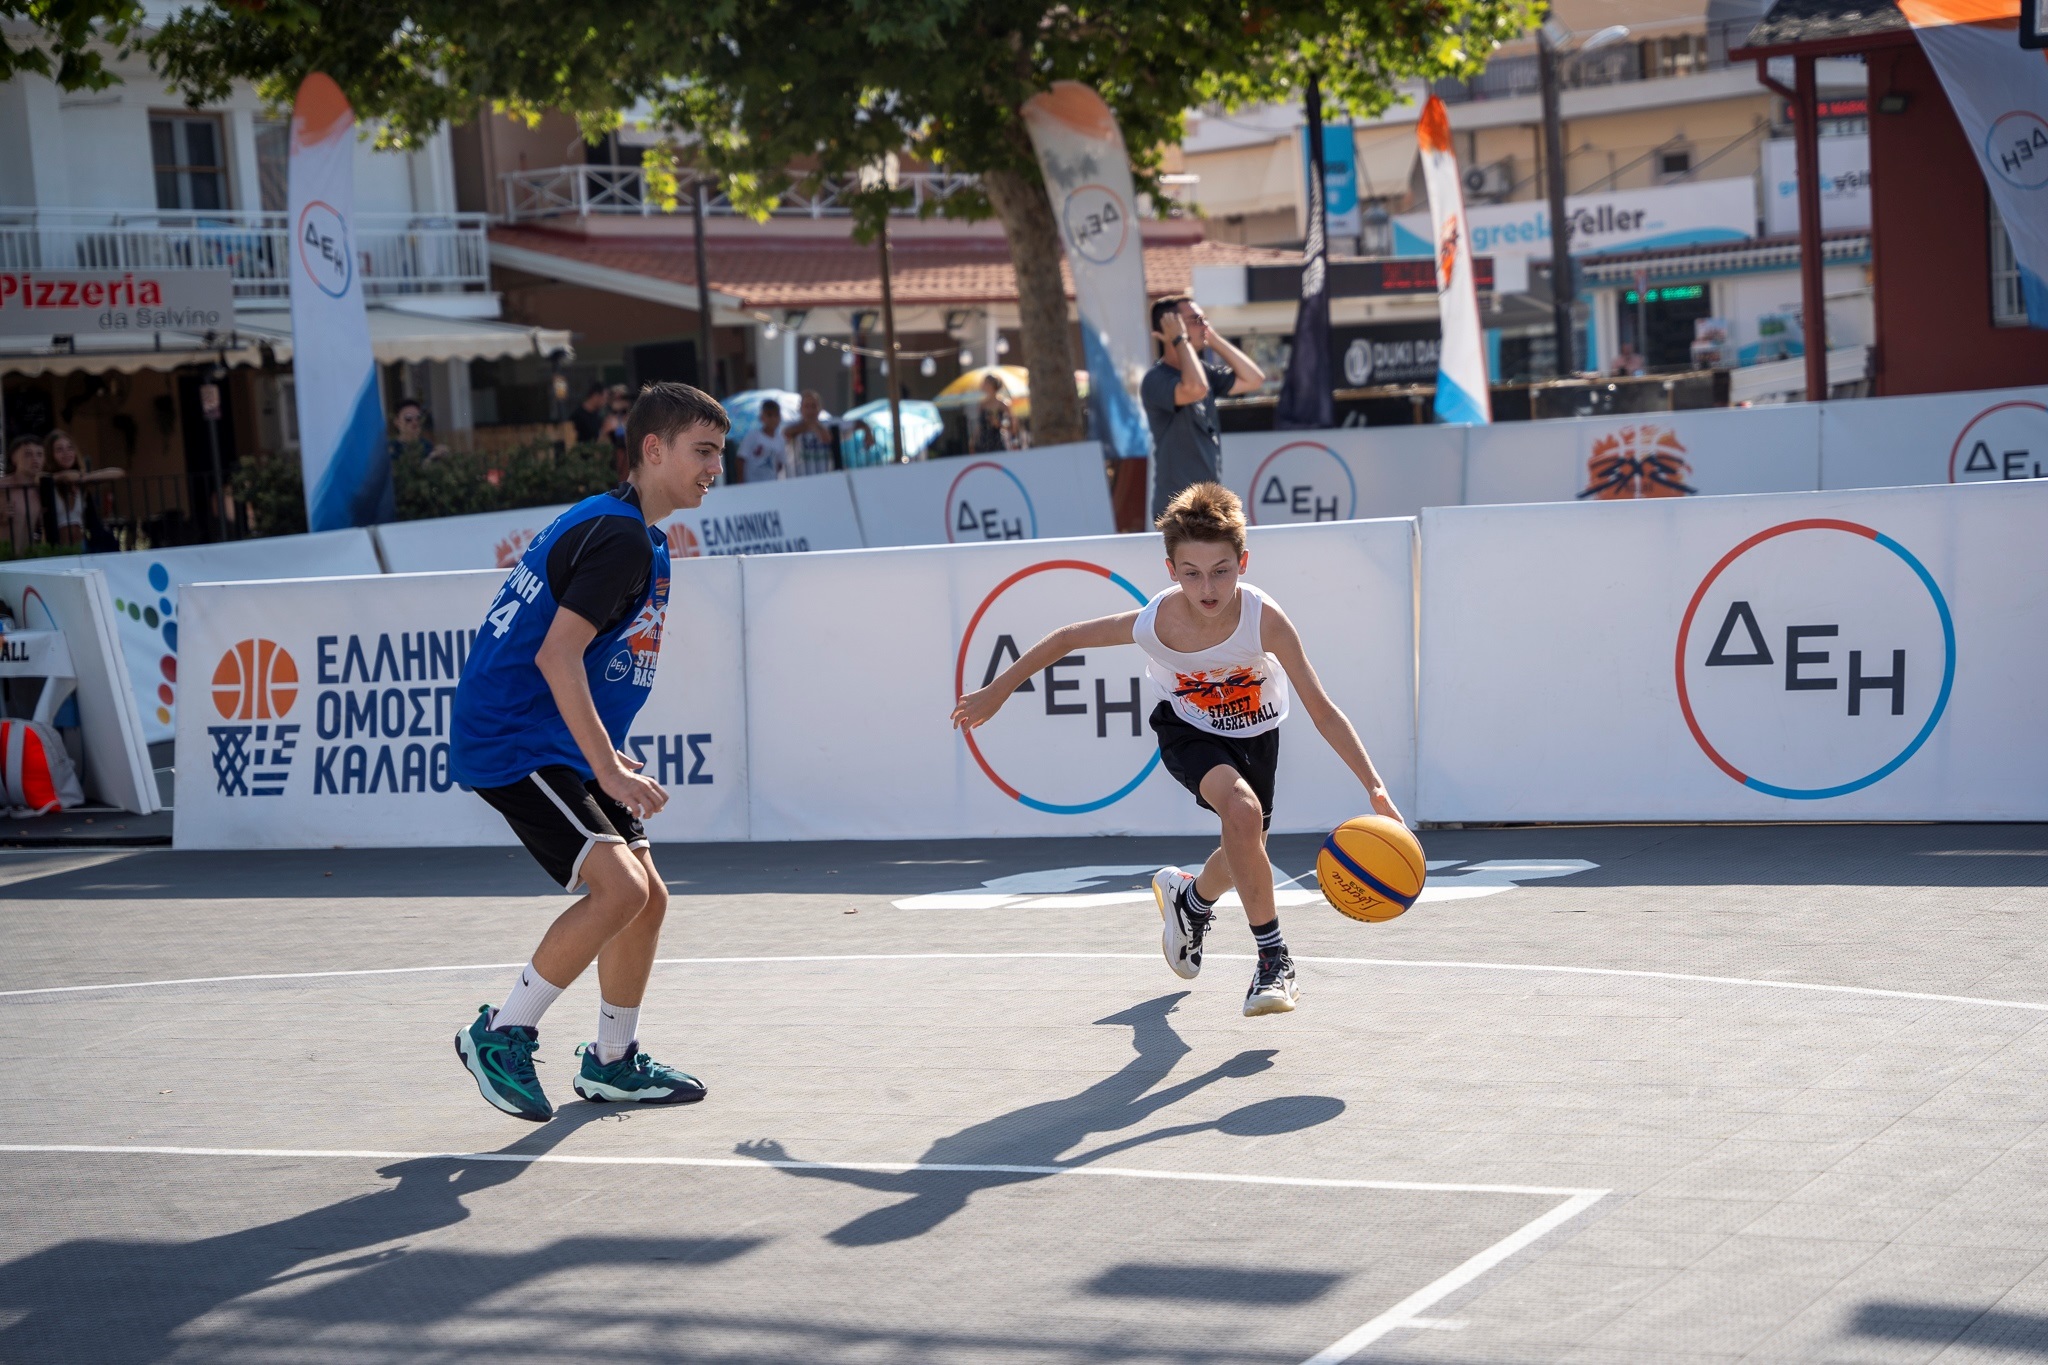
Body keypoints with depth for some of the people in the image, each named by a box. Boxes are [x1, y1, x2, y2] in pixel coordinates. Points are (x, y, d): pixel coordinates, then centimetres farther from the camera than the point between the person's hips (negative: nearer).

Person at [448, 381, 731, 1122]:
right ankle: (501, 1034, -8)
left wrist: (609, 757, 22)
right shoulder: (621, 538, -17)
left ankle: (613, 1060, 26)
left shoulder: (622, 532, 16)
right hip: (513, 745, -11)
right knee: (618, 886, -21)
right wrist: (608, 768, -27)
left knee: (646, 896, 12)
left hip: (559, 747, 11)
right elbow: (557, 656, -25)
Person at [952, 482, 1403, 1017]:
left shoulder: (1266, 620, -34)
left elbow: (1323, 711, -30)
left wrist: (1375, 787, -37)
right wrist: (995, 693, -7)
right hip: (1189, 732, -2)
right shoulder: (1155, 623, -32)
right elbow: (1066, 638, -15)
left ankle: (1191, 898, 53)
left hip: (1255, 735, 2)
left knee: (1244, 855, 15)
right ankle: (1273, 960, -17)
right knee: (1243, 812, -30)